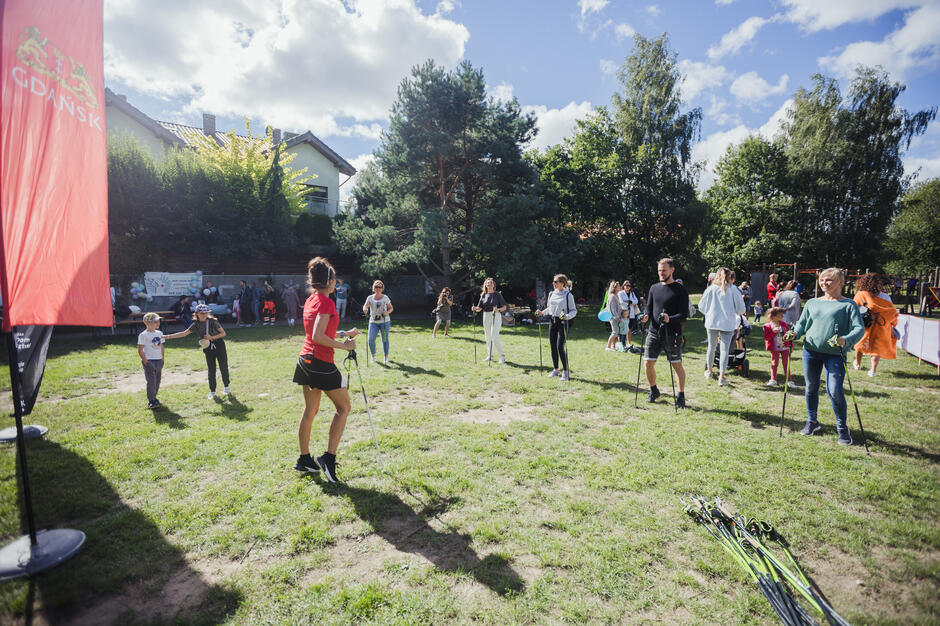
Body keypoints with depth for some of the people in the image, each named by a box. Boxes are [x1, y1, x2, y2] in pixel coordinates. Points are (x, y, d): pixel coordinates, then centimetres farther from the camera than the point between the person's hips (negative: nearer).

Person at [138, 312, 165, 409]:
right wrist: (145, 361, -16)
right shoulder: (143, 335, -10)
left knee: (157, 380, 13)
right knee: (151, 381, -7)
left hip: (159, 360, 7)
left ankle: (154, 397, 27)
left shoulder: (159, 333, 11)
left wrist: (162, 359, 12)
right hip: (149, 361, -7)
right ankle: (151, 401, -1)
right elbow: (140, 350, -11)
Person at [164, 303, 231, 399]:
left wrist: (211, 337, -20)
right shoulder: (196, 325, -2)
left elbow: (223, 333, -9)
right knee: (211, 370, 5)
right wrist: (167, 337, -2)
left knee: (223, 367, 2)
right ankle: (212, 391, 17)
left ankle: (226, 386, 23)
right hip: (208, 348, 3)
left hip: (219, 345, -3)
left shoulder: (212, 321, -12)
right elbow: (184, 333, 2)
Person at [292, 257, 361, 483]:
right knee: (343, 407, 4)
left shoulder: (310, 300, 12)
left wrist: (344, 333, 24)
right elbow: (318, 337, -24)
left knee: (310, 410, 17)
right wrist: (344, 345, -17)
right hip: (322, 363, -9)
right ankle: (329, 458, 1)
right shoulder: (326, 302, -16)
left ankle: (304, 460, 27)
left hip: (306, 360, 9)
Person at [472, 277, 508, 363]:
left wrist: (498, 309, -23)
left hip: (496, 316, -5)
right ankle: (490, 356, 23)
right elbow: (479, 308, 6)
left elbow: (504, 307, -4)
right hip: (486, 316, 5)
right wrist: (475, 308, -15)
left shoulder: (497, 294, -3)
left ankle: (502, 356, -1)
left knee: (495, 337, -14)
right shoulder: (483, 295, 10)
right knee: (487, 337, 10)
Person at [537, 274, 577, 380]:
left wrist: (567, 316, -23)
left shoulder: (568, 295, -7)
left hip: (563, 322, -6)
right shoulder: (551, 294, 10)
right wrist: (543, 312, 4)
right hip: (552, 321, 6)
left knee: (560, 347, -12)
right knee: (553, 347, 9)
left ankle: (566, 371, 1)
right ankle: (555, 369, 22)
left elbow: (574, 311, -5)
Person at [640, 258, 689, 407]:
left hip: (672, 334, -4)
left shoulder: (680, 290, -3)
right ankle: (653, 391, 24)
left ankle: (681, 396, 16)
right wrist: (646, 316, -9)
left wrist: (670, 319, -26)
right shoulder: (654, 288, 12)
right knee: (648, 363, 3)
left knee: (677, 365, 2)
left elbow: (684, 314, -7)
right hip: (654, 332, 4)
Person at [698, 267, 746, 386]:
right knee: (725, 349, 0)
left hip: (712, 322, 1)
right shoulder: (733, 289, -3)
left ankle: (709, 371, 29)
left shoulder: (711, 289, -1)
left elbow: (701, 307, 5)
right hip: (727, 323, -1)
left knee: (712, 346, 17)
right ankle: (722, 377, -4)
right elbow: (741, 309, 0)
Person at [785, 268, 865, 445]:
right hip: (810, 351, 4)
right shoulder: (812, 303, 13)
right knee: (811, 388, 11)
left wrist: (845, 340, -27)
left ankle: (842, 428, 14)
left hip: (834, 354, -4)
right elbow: (802, 323, 17)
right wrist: (794, 333, -5)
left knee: (835, 391, -7)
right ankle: (812, 422, 28)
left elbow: (859, 329, -7)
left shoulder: (848, 305, 1)